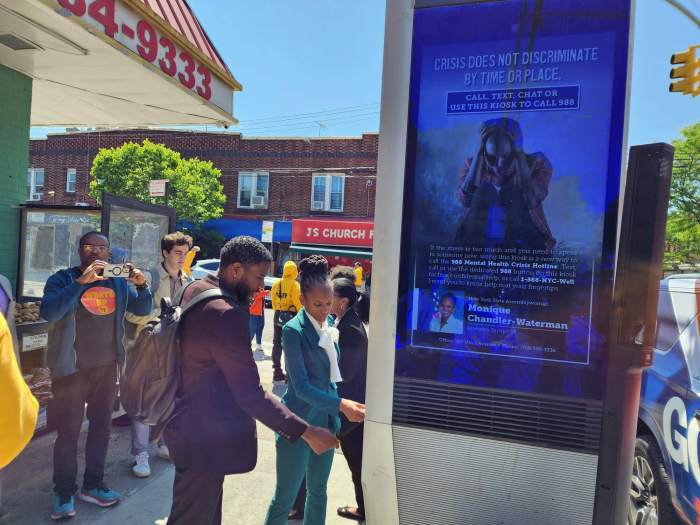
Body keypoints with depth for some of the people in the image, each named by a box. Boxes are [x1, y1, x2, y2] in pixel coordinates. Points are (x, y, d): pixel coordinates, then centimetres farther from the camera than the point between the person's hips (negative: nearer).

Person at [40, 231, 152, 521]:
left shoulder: (118, 282, 4)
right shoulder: (63, 278, -9)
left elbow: (143, 309, 6)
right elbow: (48, 312, -24)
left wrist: (141, 285, -13)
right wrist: (81, 282, -33)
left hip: (107, 367, 5)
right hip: (72, 368, -4)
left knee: (101, 427, 14)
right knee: (68, 432, 5)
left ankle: (93, 485, 31)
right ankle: (64, 493, 23)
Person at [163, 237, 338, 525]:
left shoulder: (195, 288, 0)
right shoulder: (225, 315, -31)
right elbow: (250, 395, -30)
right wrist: (307, 432, -25)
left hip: (192, 423, 10)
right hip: (205, 437, -10)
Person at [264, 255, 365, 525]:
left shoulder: (329, 323, 3)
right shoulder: (293, 330, -18)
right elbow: (301, 386, -22)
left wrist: (334, 413, 15)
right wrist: (341, 404, -30)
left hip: (326, 420, 7)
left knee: (318, 492, 20)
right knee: (285, 497, 7)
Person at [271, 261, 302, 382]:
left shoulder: (276, 284, 3)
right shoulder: (294, 285, -15)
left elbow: (273, 302, 9)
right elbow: (298, 303, -14)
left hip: (278, 316, 6)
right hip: (290, 316, -6)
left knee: (277, 344, 12)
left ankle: (277, 372, 20)